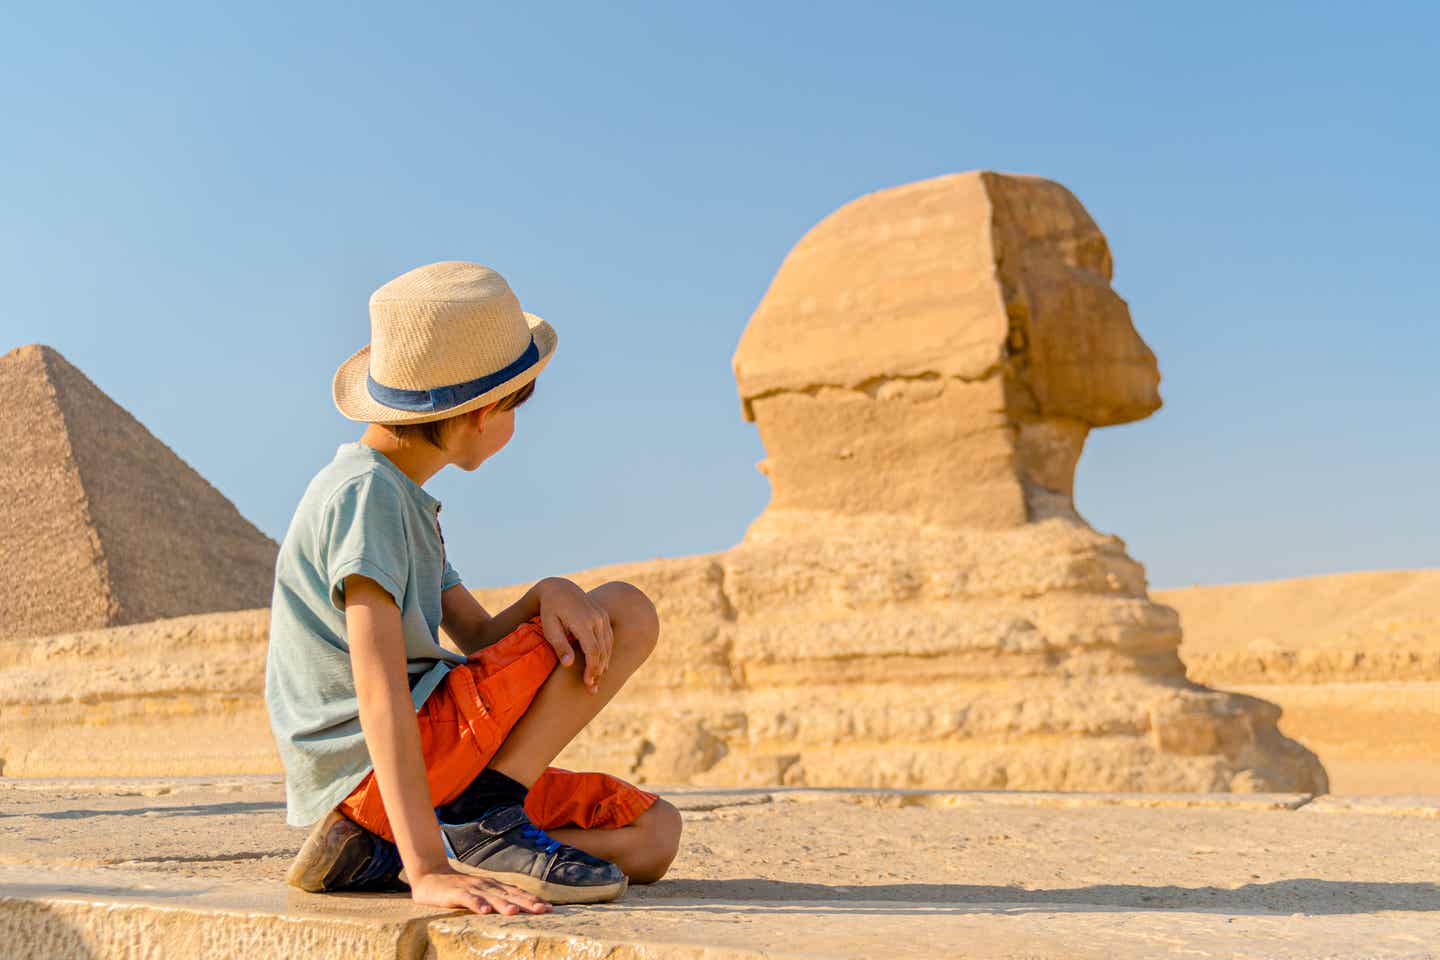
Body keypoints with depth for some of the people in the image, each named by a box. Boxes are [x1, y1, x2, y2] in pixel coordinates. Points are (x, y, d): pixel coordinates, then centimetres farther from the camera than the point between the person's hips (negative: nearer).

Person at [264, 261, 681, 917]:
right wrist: (427, 872, -33)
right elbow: (379, 689, -26)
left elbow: (481, 638, 12)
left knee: (653, 835, 9)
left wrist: (549, 594, -12)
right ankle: (484, 821, -16)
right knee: (627, 612, -7)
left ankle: (378, 853, 0)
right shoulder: (366, 491, -15)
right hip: (369, 767, -10)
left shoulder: (402, 497, 17)